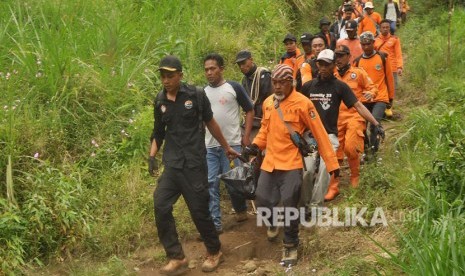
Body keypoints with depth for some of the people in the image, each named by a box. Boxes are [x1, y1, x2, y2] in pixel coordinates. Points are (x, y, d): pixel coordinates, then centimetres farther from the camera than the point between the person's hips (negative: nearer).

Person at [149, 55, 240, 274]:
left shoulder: (196, 95, -6)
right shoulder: (160, 101, 5)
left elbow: (210, 123, 6)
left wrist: (227, 147, 14)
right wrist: (152, 156, 2)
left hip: (194, 162, -4)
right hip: (172, 164, 4)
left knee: (199, 210, 1)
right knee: (161, 206, -9)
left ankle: (214, 252, 24)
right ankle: (176, 258, 3)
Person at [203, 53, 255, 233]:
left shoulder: (234, 88, -2)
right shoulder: (203, 93, 9)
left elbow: (250, 111, 3)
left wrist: (246, 136, -3)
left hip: (232, 144, -4)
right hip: (209, 147, 4)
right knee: (210, 185, 1)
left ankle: (241, 209, 29)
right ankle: (215, 223, 6)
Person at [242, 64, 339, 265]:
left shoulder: (302, 103, -12)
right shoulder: (267, 103, 5)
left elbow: (319, 133, -10)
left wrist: (331, 163, -10)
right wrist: (255, 145, 2)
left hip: (291, 165, -5)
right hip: (269, 162, 5)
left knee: (289, 207, -3)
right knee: (262, 202, 8)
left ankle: (290, 246, 16)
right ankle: (273, 223, 42)